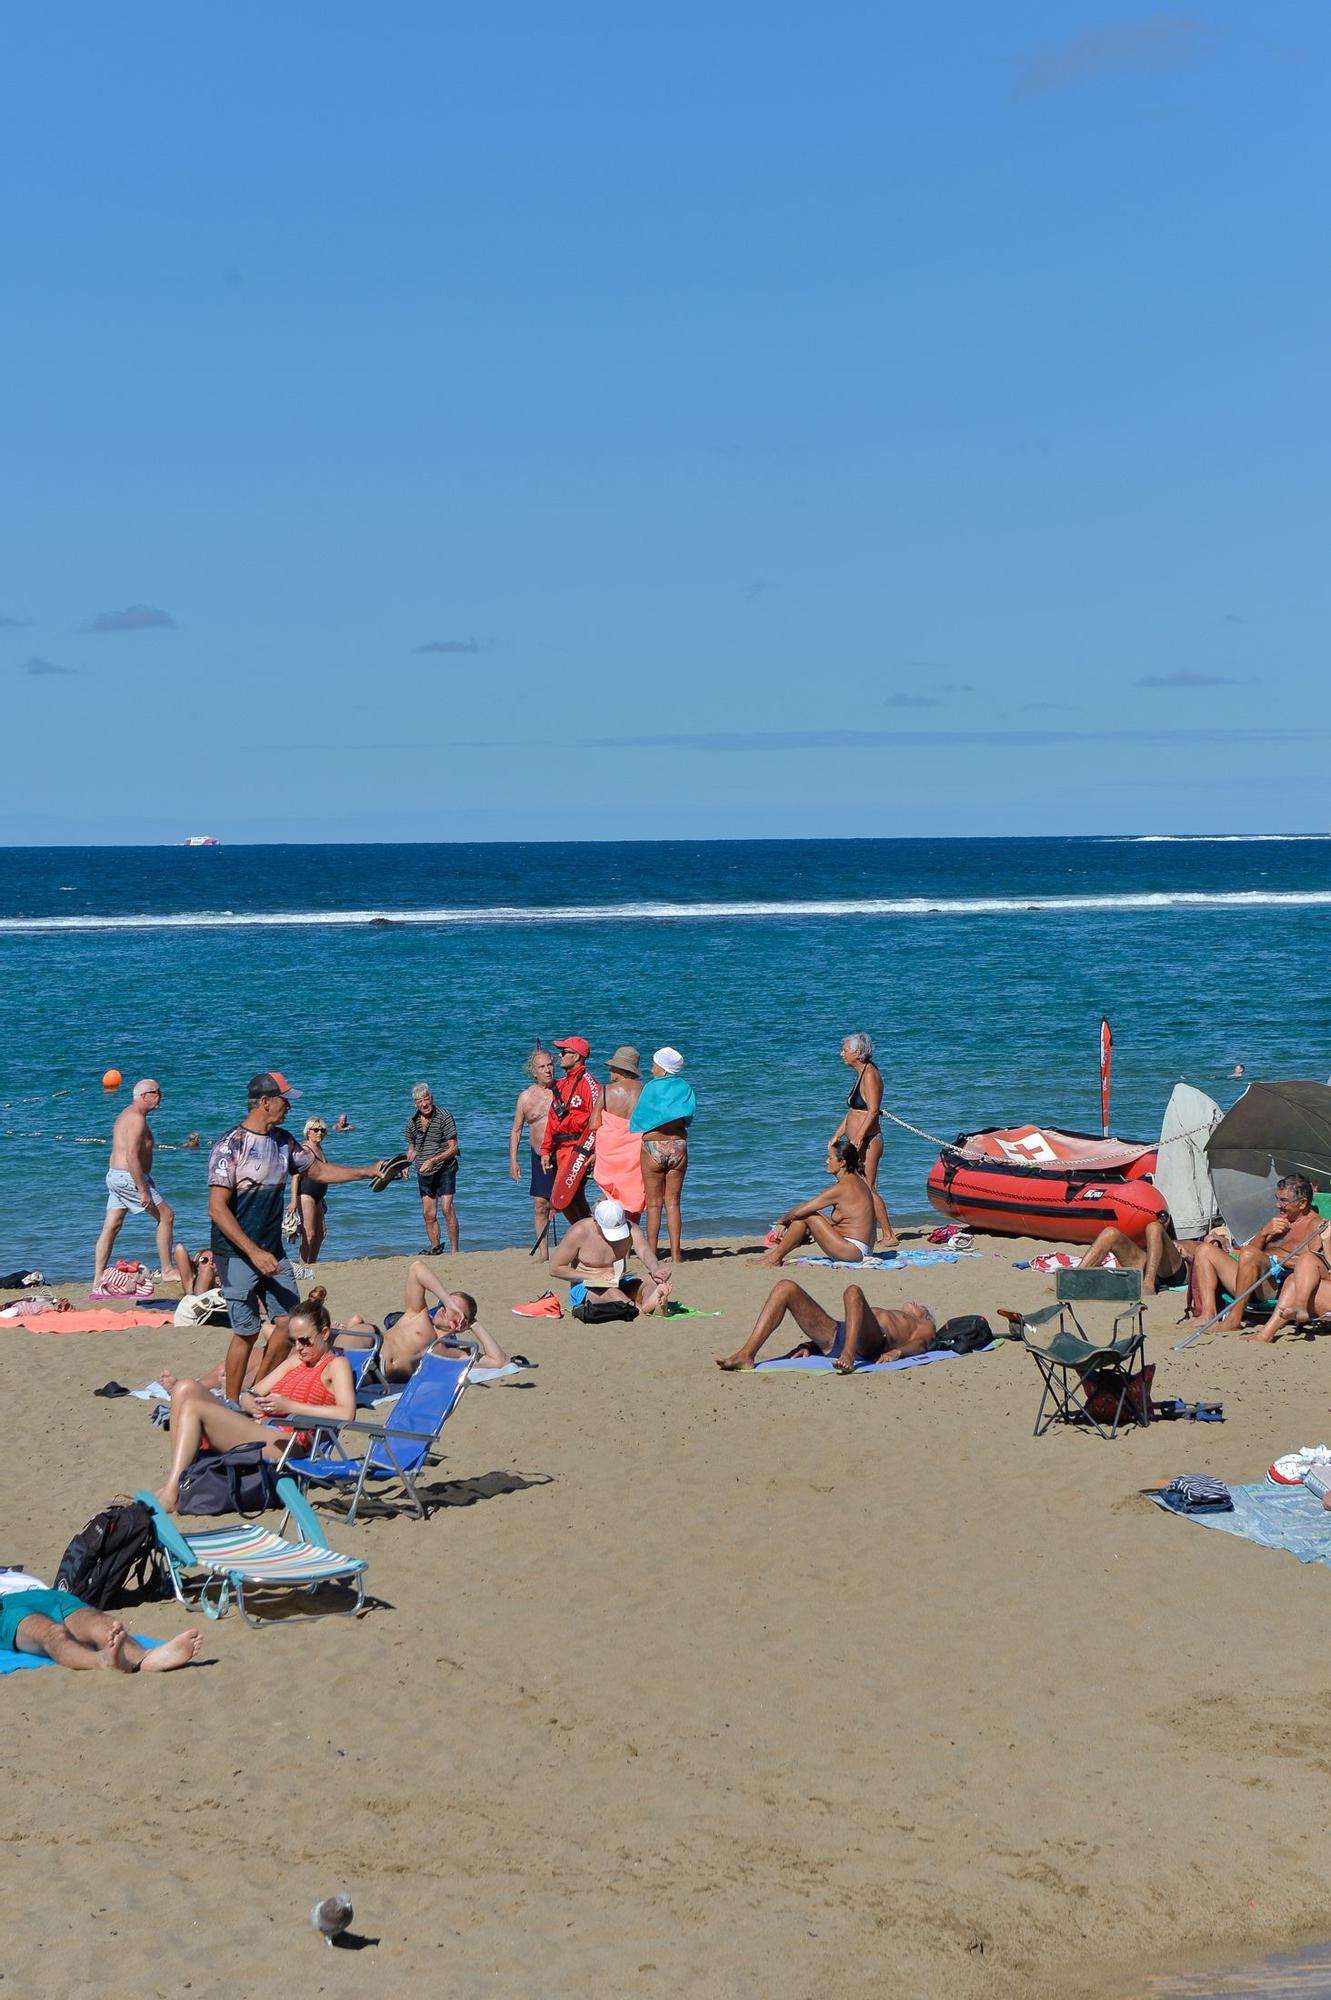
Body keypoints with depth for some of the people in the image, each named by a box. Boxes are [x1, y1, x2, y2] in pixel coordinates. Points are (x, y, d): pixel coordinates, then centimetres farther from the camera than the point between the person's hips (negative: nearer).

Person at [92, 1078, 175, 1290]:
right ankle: (166, 1271, 8)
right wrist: (143, 1191, -23)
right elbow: (132, 1157, -23)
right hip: (129, 1178, -10)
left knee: (111, 1228, 6)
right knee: (166, 1215, 1)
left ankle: (97, 1284, 4)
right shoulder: (137, 1119, -16)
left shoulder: (127, 1115, 18)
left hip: (115, 1176, 10)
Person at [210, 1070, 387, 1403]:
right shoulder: (231, 1145, -15)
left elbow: (317, 1170, 24)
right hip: (237, 1255, -7)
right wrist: (254, 1252, -24)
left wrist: (368, 1172, 16)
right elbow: (217, 1209, -19)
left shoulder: (282, 1140, 8)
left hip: (272, 1253, 7)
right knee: (247, 1332, -5)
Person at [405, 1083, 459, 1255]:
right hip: (423, 1174, 5)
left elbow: (453, 1148, -13)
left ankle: (454, 1251, -11)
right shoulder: (412, 1121, 4)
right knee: (428, 1215, 6)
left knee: (447, 1209, -15)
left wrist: (433, 1160, -25)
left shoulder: (444, 1117, -12)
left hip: (444, 1169, -5)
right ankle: (435, 1251, 15)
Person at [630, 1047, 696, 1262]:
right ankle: (676, 1253, 3)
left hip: (652, 1146, -3)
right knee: (673, 1203, 8)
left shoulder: (651, 1087, -7)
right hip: (678, 1146, 3)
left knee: (654, 1204, 4)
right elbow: (688, 1119, 10)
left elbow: (635, 1118, -5)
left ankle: (652, 1254, 3)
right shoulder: (685, 1089, 4)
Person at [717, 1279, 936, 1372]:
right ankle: (747, 1354, -29)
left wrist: (897, 1351, -17)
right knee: (786, 1288, -10)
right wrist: (811, 1344, 12)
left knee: (853, 1292, -34)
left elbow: (919, 1343, 5)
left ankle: (848, 1356, -55)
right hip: (833, 1338, 6)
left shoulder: (924, 1326, 31)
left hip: (869, 1342, -6)